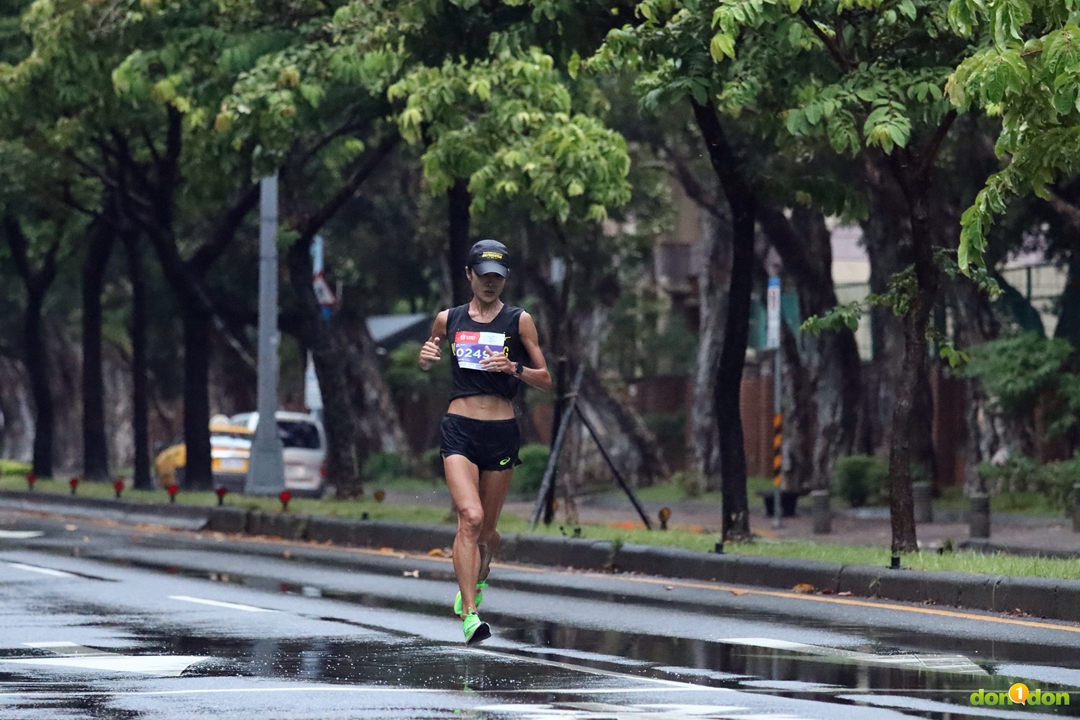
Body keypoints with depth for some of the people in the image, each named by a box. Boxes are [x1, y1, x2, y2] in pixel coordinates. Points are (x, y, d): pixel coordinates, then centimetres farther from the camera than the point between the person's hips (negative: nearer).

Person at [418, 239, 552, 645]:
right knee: (470, 518, -19)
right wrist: (427, 357, 1)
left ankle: (478, 579, 44)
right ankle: (469, 615, -22)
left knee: (487, 528, 11)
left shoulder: (518, 321, 3)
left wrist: (514, 369, -14)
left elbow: (546, 380, 4)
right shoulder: (448, 320, 7)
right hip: (460, 428, -1)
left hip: (502, 431, 1)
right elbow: (427, 364, 24)